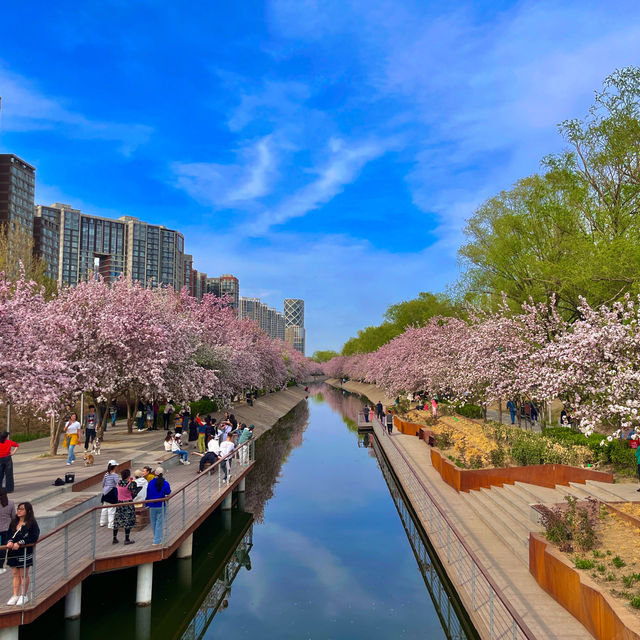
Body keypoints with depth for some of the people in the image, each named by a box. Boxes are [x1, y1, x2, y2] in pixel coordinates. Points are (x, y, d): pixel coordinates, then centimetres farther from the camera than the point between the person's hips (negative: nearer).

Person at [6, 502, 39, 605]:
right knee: (16, 574, 13)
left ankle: (24, 596, 19)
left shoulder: (32, 523, -11)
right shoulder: (14, 522, 7)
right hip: (13, 552, 5)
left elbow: (34, 538, -15)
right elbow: (10, 534, 9)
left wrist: (19, 543, -21)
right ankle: (16, 595, 24)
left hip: (25, 552, -5)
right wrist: (10, 542, -12)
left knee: (23, 575, 6)